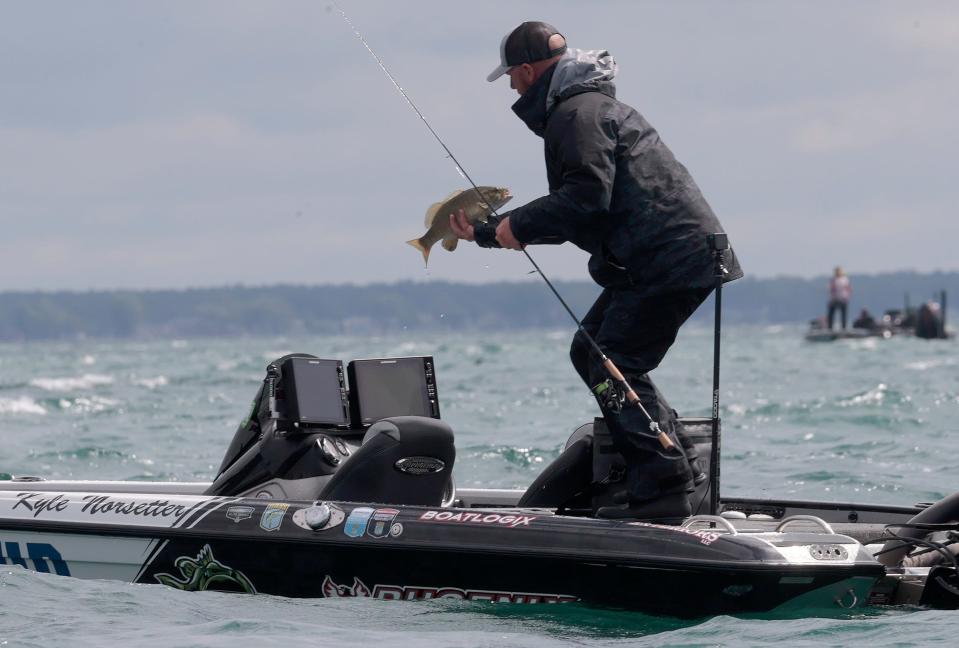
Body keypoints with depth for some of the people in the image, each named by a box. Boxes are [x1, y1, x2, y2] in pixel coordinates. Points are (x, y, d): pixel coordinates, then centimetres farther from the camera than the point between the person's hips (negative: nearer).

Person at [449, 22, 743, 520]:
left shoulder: (577, 113, -9)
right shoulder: (587, 106, 26)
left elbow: (587, 197, -23)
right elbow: (570, 214, 28)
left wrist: (518, 223, -12)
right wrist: (486, 233, 28)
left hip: (671, 257, -11)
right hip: (654, 259, 11)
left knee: (613, 368, -11)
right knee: (591, 353, 15)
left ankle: (661, 489, -15)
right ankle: (676, 461, 15)